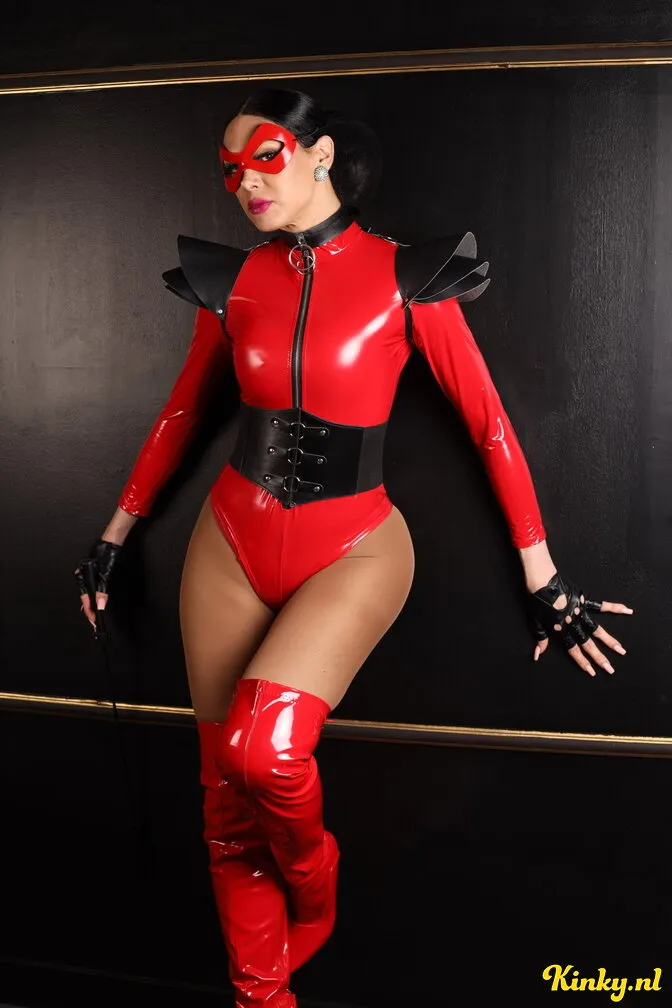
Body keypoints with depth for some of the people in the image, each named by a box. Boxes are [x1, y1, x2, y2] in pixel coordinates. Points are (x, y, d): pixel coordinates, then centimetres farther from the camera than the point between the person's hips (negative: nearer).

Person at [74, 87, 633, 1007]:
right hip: (232, 540, 4)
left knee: (265, 744, -26)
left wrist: (544, 582, -5)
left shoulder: (407, 277, -6)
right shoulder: (232, 280, 4)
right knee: (228, 797, 7)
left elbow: (489, 424, -5)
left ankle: (314, 893, 10)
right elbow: (183, 413, 16)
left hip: (352, 548, -4)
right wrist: (115, 536, 20)